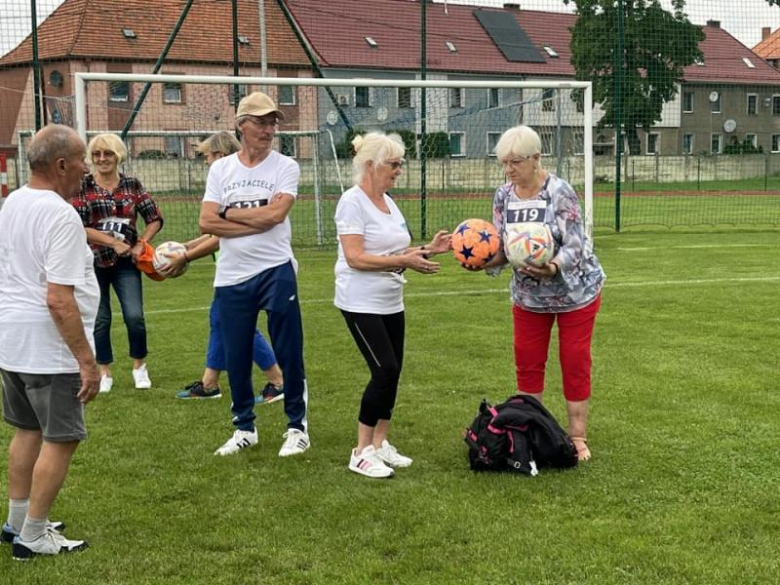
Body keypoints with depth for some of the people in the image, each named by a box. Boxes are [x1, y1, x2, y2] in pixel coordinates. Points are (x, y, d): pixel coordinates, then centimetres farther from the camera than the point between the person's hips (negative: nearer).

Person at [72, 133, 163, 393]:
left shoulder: (132, 185, 2)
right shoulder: (82, 187, -4)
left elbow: (155, 218, 7)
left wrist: (141, 244, -7)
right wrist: (113, 242, -17)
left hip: (125, 263, 1)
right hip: (93, 263, -1)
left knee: (134, 316, -8)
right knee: (99, 320, 5)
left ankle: (139, 366, 15)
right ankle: (104, 373, 21)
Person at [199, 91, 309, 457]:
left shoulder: (285, 167, -1)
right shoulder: (221, 169, 7)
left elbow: (275, 214, -17)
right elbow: (206, 222, -4)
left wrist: (229, 212, -6)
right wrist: (258, 219, -11)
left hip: (275, 271, -3)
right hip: (231, 276, 3)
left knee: (289, 354, 1)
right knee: (236, 358, 10)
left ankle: (297, 427, 15)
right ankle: (244, 429, 25)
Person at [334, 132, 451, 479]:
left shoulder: (388, 202, 12)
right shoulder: (353, 202, -14)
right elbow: (355, 258, -21)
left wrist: (427, 250, -1)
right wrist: (403, 261, -25)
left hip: (391, 304, 8)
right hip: (362, 304, -8)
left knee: (391, 372, 8)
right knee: (385, 371, -12)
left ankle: (380, 443, 21)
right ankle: (361, 453, -1)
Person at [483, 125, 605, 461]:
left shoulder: (559, 193, -23)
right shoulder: (503, 196, -6)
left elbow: (574, 246, -27)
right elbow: (502, 249, -4)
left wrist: (553, 267, -47)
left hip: (574, 291, -5)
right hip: (528, 295, 5)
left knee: (575, 365, 5)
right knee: (527, 364, 10)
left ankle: (578, 437, 16)